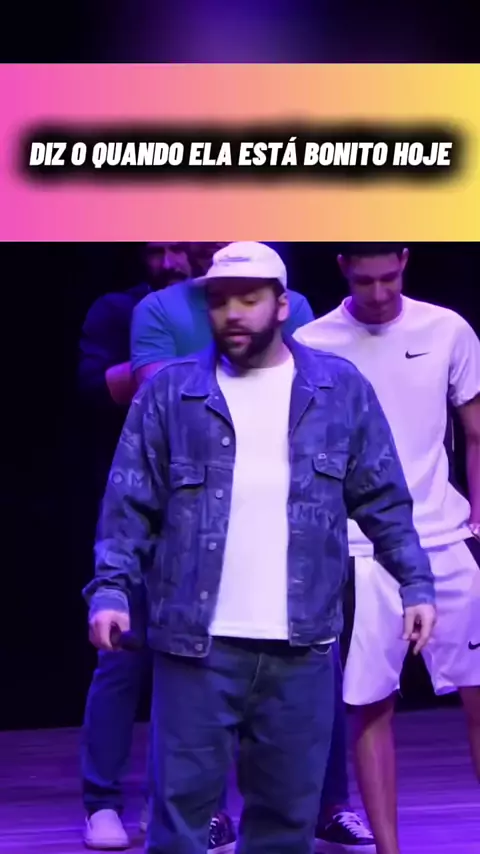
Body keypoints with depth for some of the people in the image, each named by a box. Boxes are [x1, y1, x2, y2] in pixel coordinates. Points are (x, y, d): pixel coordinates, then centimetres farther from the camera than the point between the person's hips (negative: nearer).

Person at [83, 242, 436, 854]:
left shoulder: (341, 389, 6)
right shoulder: (168, 392, 3)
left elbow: (384, 498, 9)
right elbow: (130, 504, 2)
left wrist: (416, 584, 1)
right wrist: (110, 590, -10)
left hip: (302, 644, 1)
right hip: (196, 642, -1)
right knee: (181, 804, 2)